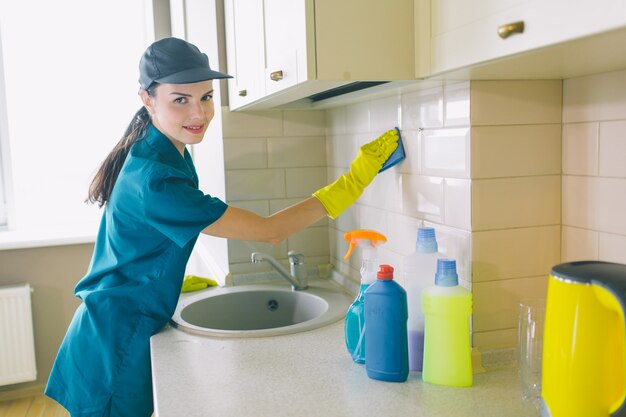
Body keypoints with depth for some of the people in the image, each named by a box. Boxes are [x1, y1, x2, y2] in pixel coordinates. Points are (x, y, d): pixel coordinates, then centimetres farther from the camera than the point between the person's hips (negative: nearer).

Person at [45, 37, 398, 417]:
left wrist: (173, 279, 17)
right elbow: (269, 231, -28)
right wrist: (353, 182, -25)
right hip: (116, 345, -9)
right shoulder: (155, 180, -30)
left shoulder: (170, 154, 1)